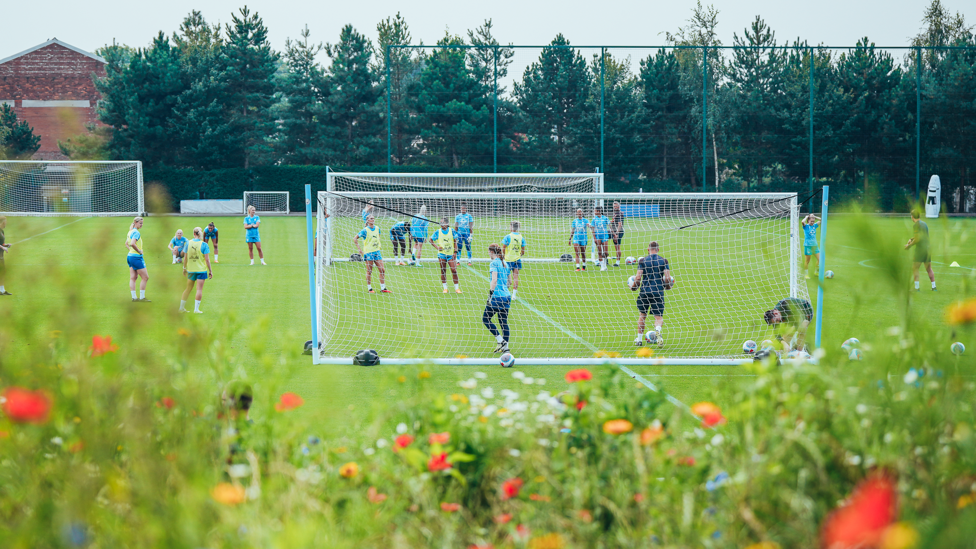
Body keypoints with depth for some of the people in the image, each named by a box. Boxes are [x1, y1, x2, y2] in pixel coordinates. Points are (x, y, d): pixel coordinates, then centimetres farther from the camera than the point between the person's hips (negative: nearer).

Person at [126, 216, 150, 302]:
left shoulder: (130, 232, 13)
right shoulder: (136, 232, -17)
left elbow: (127, 244, 26)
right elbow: (133, 243, -31)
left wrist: (131, 250, 15)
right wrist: (139, 251, -18)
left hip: (130, 256, 10)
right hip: (136, 257, -10)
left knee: (133, 278, 9)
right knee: (145, 277, -2)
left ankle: (134, 297, 9)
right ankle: (142, 297, -1)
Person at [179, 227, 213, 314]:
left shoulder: (188, 243, -1)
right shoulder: (203, 245, -10)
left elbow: (185, 257, 4)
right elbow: (207, 259, -10)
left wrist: (184, 268, 17)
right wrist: (210, 270, -1)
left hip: (190, 270, 4)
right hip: (201, 270, -4)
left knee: (188, 288, 16)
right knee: (199, 289, 0)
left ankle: (181, 307, 22)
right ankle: (196, 309, -2)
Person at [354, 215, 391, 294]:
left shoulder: (377, 228, 7)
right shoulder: (365, 230, -9)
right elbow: (355, 238, -6)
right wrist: (359, 249, -10)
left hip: (377, 251, 6)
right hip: (368, 252, -6)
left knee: (382, 270, 2)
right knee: (369, 271, 0)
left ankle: (383, 288, 8)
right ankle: (369, 288, 9)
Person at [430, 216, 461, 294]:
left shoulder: (452, 231, -1)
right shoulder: (438, 232, -1)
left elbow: (455, 241, 3)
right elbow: (431, 240, 9)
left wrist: (455, 252, -3)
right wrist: (437, 247, -5)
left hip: (451, 254, 0)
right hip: (442, 254, 1)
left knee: (454, 270, -6)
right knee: (443, 271, 3)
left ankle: (457, 288, 3)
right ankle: (445, 288, 12)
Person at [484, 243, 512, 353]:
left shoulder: (494, 263, -8)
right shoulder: (504, 264, 16)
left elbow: (494, 280, -17)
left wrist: (490, 294, -17)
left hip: (497, 295, -8)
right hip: (507, 296, 8)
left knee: (485, 318, 4)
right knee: (504, 322, 10)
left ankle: (500, 341, -3)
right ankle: (505, 347, 8)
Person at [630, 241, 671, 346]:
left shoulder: (642, 260, 1)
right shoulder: (664, 261, 2)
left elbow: (638, 277, -5)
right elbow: (667, 278, -4)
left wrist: (634, 287, 14)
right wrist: (667, 286, 18)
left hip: (644, 291, 0)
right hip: (658, 293, 0)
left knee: (642, 315, 18)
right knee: (659, 317, 1)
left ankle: (639, 339, 24)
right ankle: (658, 329, -34)